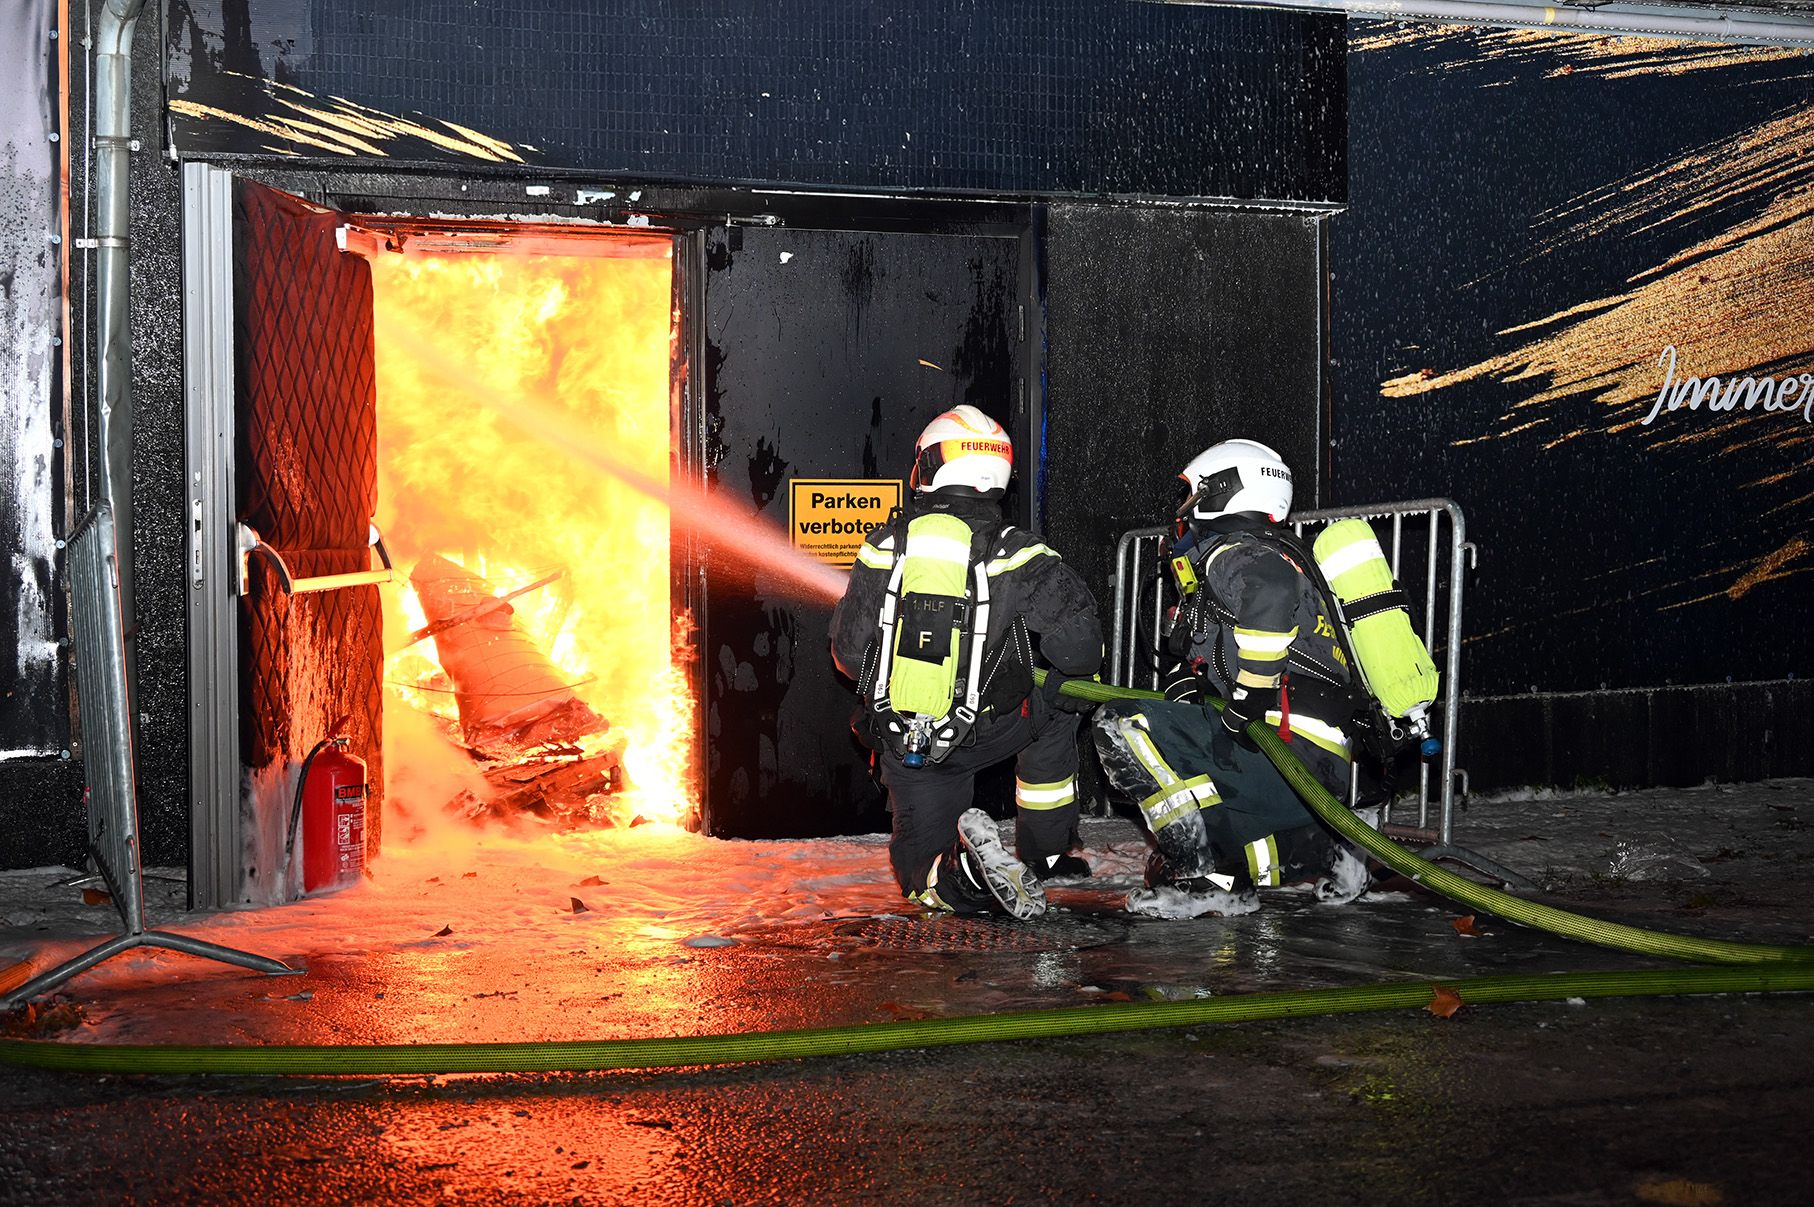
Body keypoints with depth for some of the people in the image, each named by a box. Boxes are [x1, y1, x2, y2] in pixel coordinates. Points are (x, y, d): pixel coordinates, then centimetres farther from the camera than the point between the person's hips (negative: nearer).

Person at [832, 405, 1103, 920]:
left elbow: (849, 651, 1)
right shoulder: (1014, 553, -10)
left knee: (919, 860, 18)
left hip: (899, 739, 2)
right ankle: (1044, 855, 27)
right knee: (1052, 715, 30)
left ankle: (956, 879, -19)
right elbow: (1076, 638, -13)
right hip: (982, 733, -1)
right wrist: (1072, 687, 11)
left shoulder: (886, 545, -3)